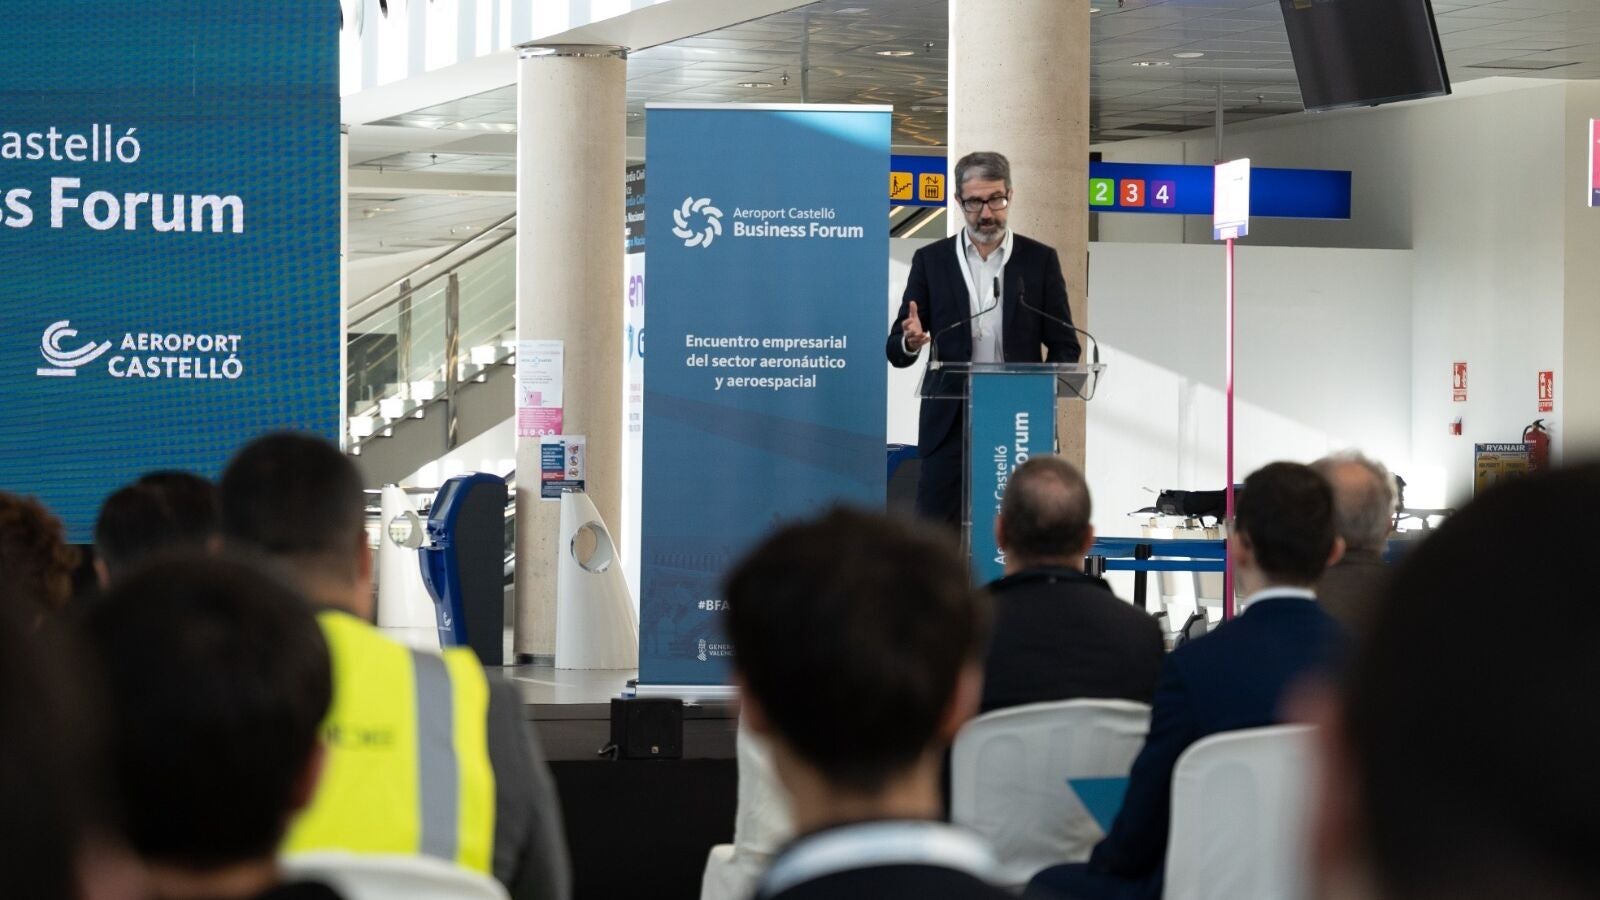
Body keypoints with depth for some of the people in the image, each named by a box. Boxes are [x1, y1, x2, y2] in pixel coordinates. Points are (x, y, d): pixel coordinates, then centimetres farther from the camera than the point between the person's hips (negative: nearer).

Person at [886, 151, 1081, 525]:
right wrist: (910, 341, -19)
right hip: (950, 425, 0)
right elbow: (896, 350, 5)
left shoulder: (1040, 260, 6)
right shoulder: (930, 260, 6)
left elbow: (1065, 347, 7)